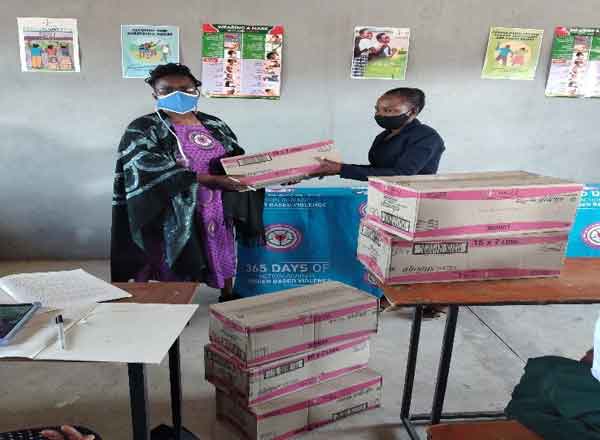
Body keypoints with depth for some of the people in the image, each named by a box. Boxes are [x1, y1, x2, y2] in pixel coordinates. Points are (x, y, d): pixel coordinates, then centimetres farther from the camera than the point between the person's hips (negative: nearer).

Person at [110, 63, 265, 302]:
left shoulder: (214, 125, 9)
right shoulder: (142, 129, -7)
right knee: (174, 269, 2)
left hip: (217, 210, 5)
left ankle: (228, 297, 38)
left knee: (223, 257, 16)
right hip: (172, 215, -5)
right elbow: (153, 171, -21)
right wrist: (212, 179, -26)